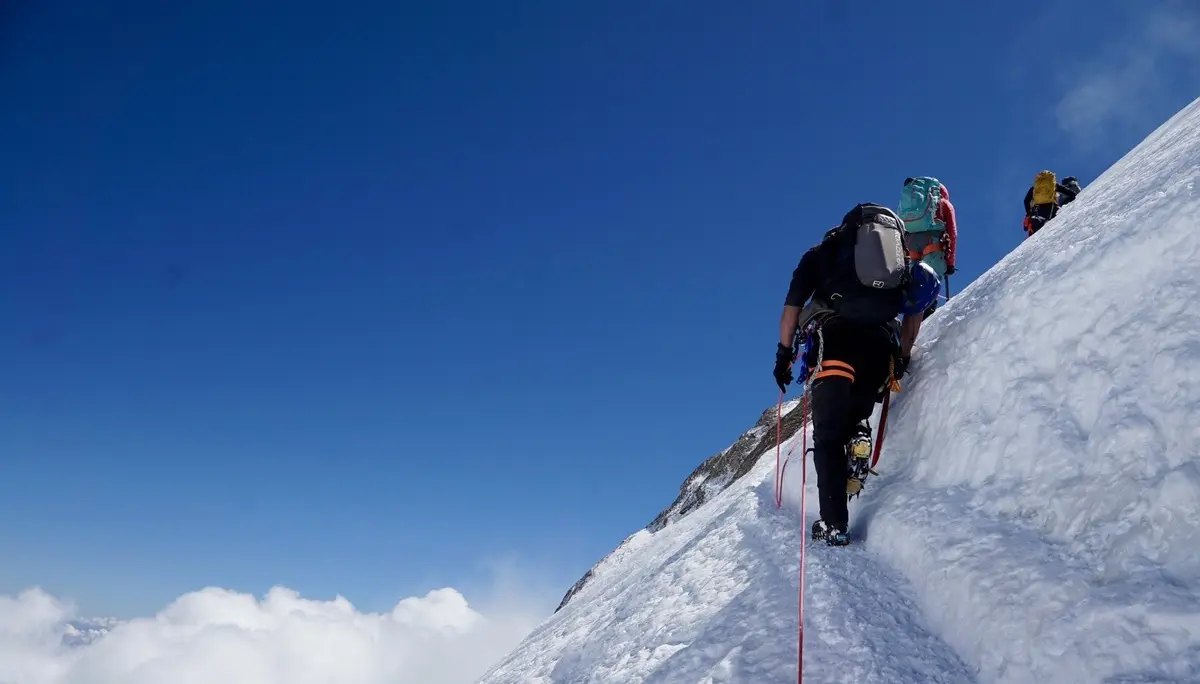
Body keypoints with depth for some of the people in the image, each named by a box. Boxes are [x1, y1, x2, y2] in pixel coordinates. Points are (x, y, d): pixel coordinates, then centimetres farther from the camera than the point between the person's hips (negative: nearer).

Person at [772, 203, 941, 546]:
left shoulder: (822, 252, 23)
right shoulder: (903, 258, 29)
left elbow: (792, 307, 14)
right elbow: (915, 309, 21)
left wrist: (783, 353, 18)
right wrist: (903, 357, 25)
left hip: (834, 340, -2)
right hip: (881, 346, 2)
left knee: (828, 435, 2)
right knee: (854, 420, 25)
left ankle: (834, 524, -6)